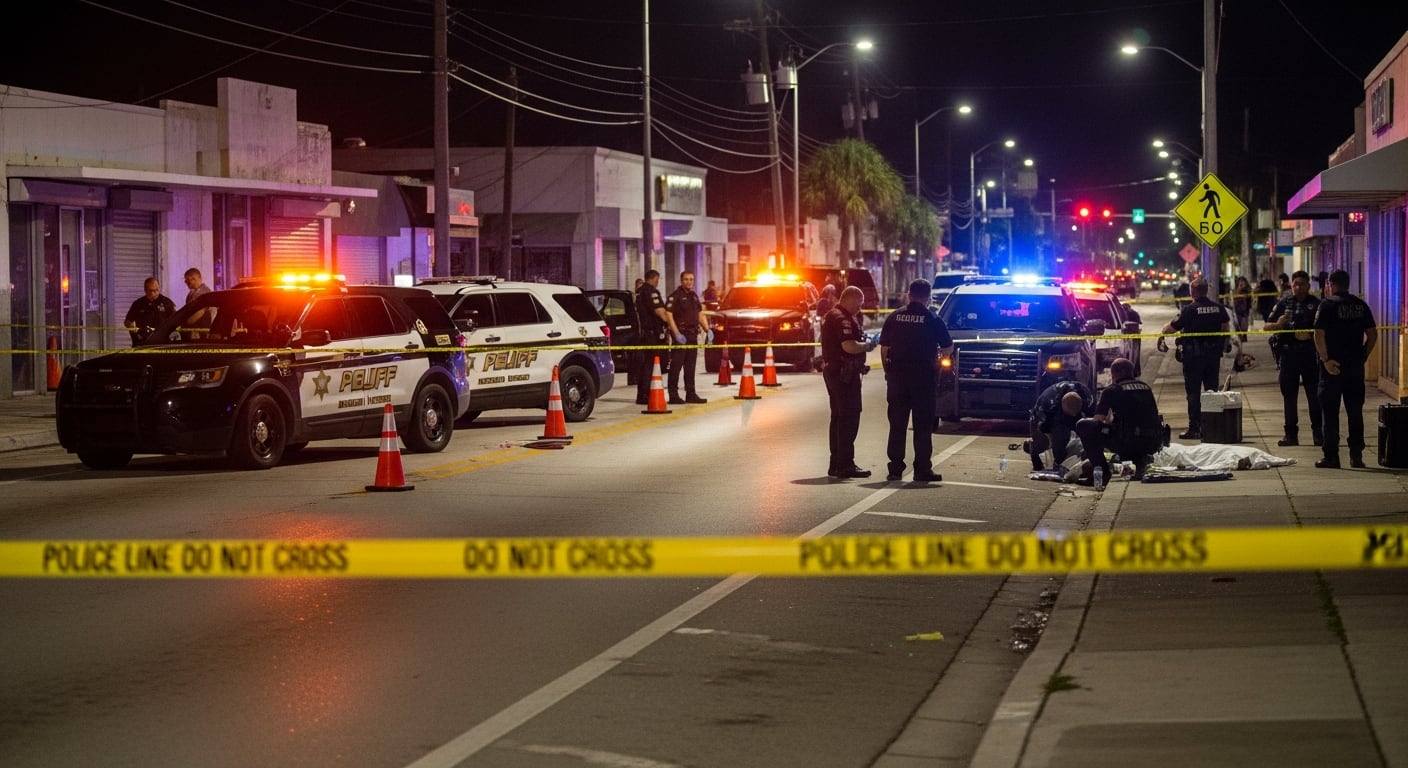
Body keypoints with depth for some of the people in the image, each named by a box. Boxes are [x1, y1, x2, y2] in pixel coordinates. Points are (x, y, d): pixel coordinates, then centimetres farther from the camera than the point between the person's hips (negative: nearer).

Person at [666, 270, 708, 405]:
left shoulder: (694, 296, 15)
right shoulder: (675, 295, -10)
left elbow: (700, 313, 23)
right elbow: (668, 314, -19)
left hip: (693, 334, 8)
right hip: (681, 334, -8)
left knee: (690, 366, 13)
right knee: (676, 365, -7)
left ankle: (690, 394, 19)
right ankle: (673, 395, -5)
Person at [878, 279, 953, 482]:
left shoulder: (894, 317, 3)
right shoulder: (932, 320, -5)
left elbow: (884, 349, 4)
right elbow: (947, 349, 1)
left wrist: (888, 371, 13)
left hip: (897, 376, 3)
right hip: (923, 377, -3)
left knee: (897, 424, 8)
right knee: (923, 426, 2)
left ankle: (895, 468, 7)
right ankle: (922, 469, 0)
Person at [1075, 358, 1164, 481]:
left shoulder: (1111, 390, 3)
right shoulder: (1146, 387, 20)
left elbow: (1098, 419, -1)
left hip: (1128, 441, -6)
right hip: (1154, 444, 6)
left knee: (1082, 425, 4)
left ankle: (1103, 471, -1)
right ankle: (1140, 459, 10)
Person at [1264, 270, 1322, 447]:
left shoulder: (1316, 304, 2)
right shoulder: (1283, 304, 10)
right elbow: (1267, 326, 10)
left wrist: (1311, 335, -16)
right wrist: (1278, 324, -10)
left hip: (1310, 354, -3)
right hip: (1288, 354, 3)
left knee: (1314, 395, -3)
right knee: (1289, 395, 7)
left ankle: (1318, 432, 4)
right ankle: (1291, 433, 14)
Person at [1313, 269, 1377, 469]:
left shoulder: (1328, 304, -8)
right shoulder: (1360, 305, 7)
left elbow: (1319, 335, -17)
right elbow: (1372, 334, 6)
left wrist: (1326, 359, -13)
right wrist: (1364, 356, 11)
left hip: (1333, 365, -4)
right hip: (1356, 366, 4)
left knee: (1330, 413, 2)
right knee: (1355, 411, 11)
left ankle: (1331, 456, 1)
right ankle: (1356, 455, 11)